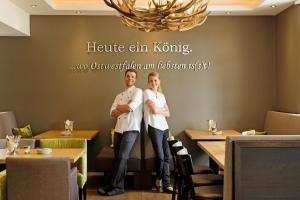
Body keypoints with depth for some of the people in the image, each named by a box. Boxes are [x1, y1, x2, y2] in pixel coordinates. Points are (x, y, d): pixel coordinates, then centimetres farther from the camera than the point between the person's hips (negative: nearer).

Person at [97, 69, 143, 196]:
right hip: (118, 129, 6)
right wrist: (126, 107, -7)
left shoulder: (138, 91, 1)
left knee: (122, 157, -13)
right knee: (119, 158, 2)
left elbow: (130, 108, -15)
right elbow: (113, 113, 7)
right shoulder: (119, 96, 21)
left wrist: (119, 107, 3)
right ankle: (119, 187, 6)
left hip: (131, 129, -6)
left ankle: (112, 186, -5)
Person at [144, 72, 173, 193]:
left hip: (164, 127, 6)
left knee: (166, 156, 0)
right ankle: (159, 180, 15)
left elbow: (168, 114, 11)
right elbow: (154, 110, -12)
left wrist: (157, 109, -4)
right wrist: (163, 109, 6)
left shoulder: (161, 95, 18)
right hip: (154, 127, -6)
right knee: (160, 156, -7)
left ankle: (166, 184, 5)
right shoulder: (147, 92, -1)